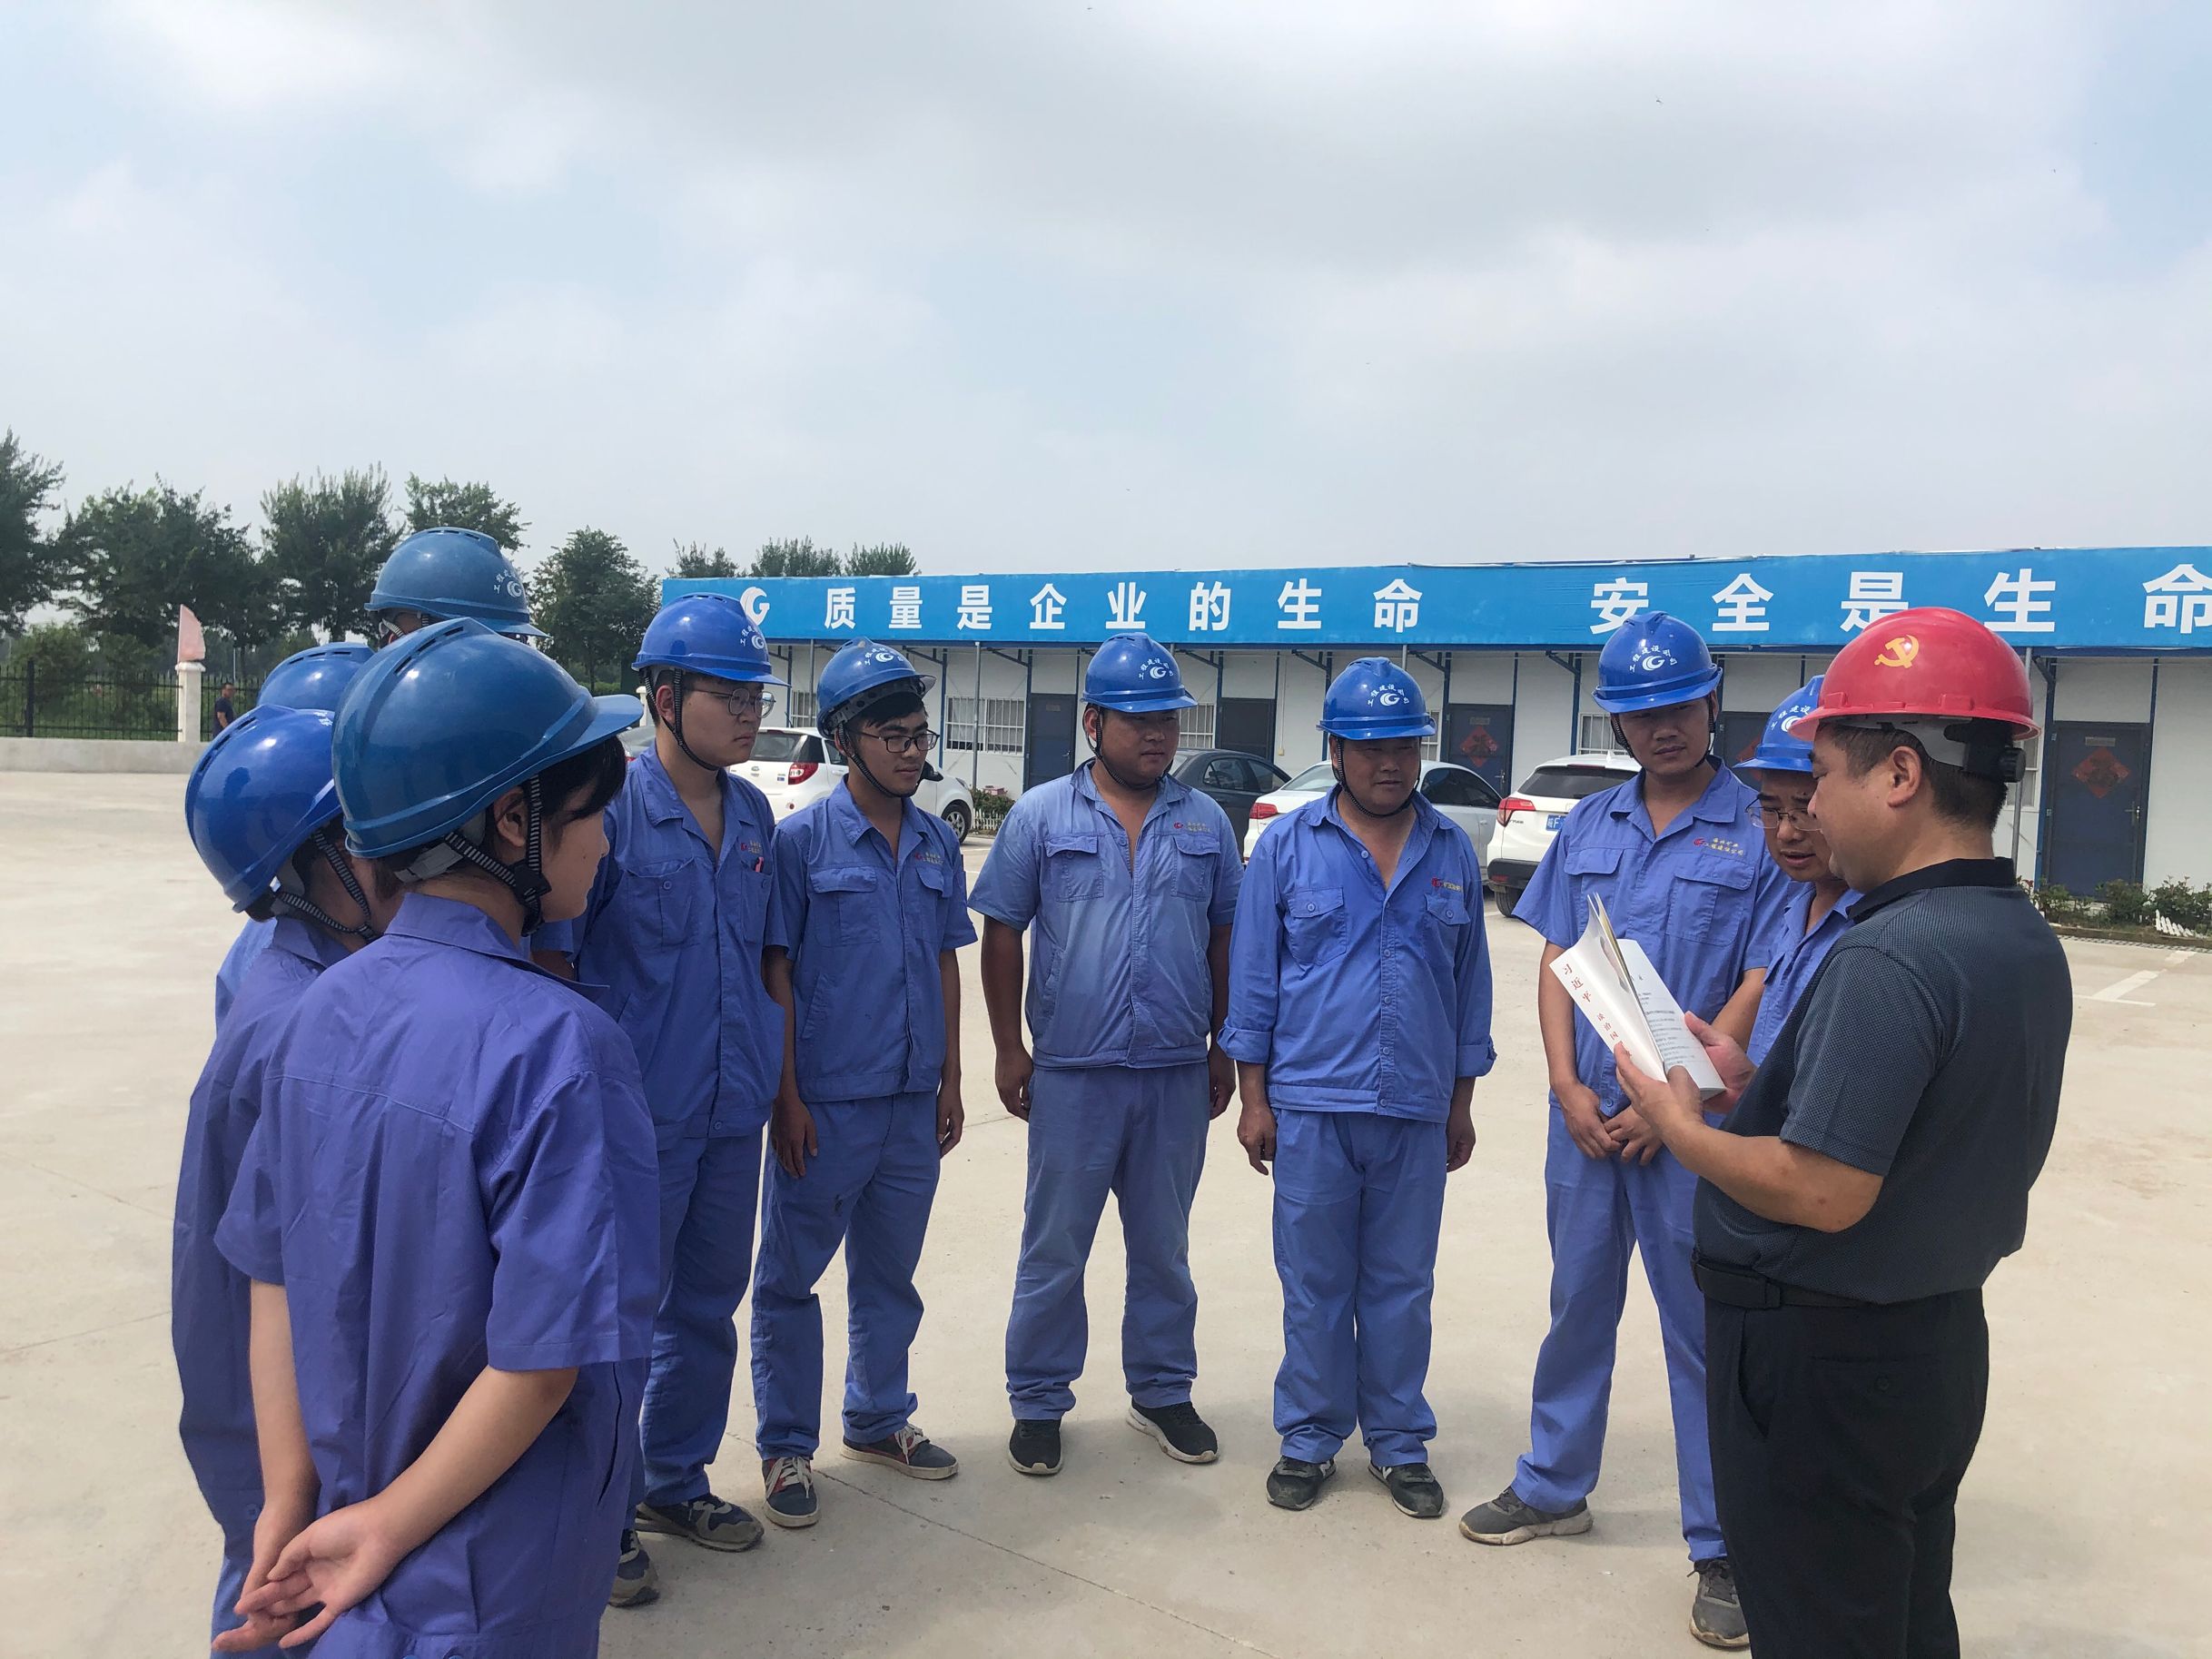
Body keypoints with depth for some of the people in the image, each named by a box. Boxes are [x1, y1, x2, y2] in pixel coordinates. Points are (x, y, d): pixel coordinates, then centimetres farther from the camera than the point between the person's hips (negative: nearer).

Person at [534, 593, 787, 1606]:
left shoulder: (753, 815, 6)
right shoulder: (610, 806, -14)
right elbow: (552, 959, -11)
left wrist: (778, 1077, 15)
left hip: (733, 1112, 6)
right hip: (640, 1115, -6)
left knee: (708, 1304, 18)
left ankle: (677, 1480, 38)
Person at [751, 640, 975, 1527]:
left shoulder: (938, 843, 7)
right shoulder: (803, 838, -8)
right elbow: (776, 971, -8)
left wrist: (949, 1079, 10)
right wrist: (786, 1097, -11)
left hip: (914, 1102, 5)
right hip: (826, 1103, -5)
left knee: (890, 1272, 18)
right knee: (791, 1277, 7)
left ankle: (879, 1419, 35)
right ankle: (787, 1446, 22)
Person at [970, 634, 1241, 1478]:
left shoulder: (1205, 822, 6)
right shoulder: (1041, 816, -1)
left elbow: (1225, 938, 11)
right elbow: (1001, 934, 0)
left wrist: (1223, 1046, 10)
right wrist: (1009, 1047, -3)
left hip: (1178, 1073, 3)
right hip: (1071, 1073, -2)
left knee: (1163, 1248, 15)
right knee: (1053, 1250, 7)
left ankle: (1162, 1391, 31)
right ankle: (1038, 1403, 22)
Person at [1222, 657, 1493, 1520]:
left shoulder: (1452, 851, 7)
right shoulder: (1288, 846, 0)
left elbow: (1471, 980, 11)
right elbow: (1253, 975, 1)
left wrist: (1462, 1102, 11)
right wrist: (1254, 1098, -1)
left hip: (1418, 1111, 2)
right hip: (1312, 1106, -2)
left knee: (1402, 1286, 12)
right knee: (1314, 1285, 8)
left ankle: (1399, 1444, 27)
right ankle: (1309, 1440, 24)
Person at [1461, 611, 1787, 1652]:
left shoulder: (1762, 832, -6)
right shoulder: (1588, 827, 8)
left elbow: (1763, 987, -9)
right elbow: (1554, 960, 7)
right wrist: (1568, 1085, -4)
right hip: (1585, 1112, 4)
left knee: (1702, 1330, 5)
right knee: (1578, 1303, 17)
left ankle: (1721, 1548, 20)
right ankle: (1553, 1488, 34)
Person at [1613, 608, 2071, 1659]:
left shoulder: (1888, 959, -27)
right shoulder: (2028, 944, 3)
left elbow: (1824, 1192, -29)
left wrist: (1681, 1127, -14)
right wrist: (1757, 1088, 8)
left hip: (1820, 1362, -9)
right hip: (1941, 1338, 9)